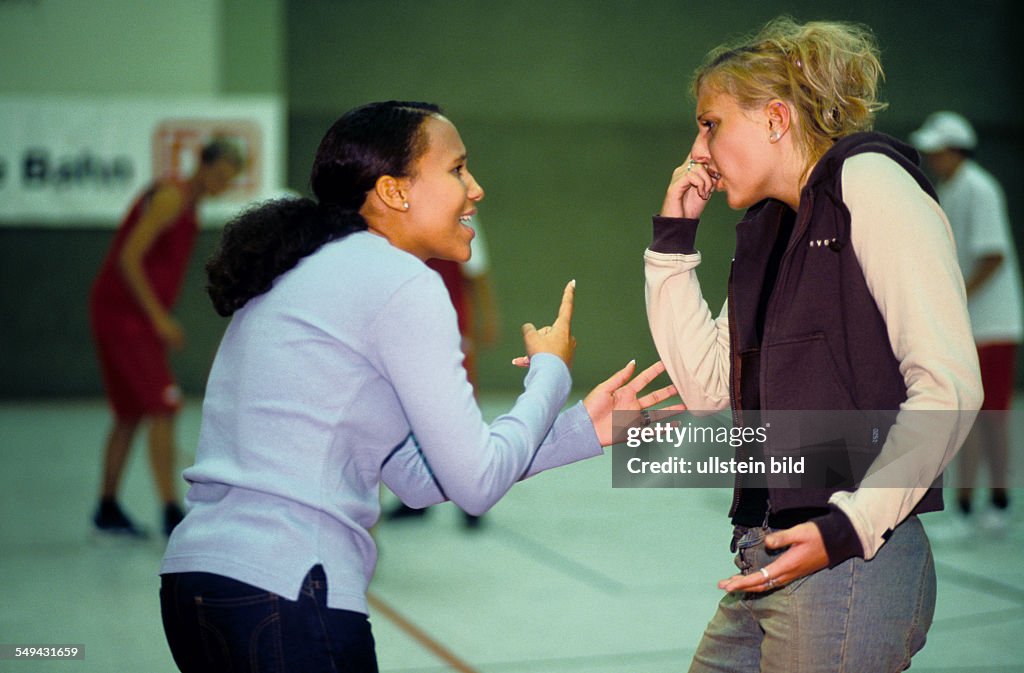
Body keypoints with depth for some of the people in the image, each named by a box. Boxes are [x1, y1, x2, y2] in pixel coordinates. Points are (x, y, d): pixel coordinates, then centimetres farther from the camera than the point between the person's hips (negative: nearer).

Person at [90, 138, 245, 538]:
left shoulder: (189, 205, 16)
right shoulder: (171, 197, -14)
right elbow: (129, 258, -21)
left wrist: (159, 319, 16)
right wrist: (159, 317, -21)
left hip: (131, 316, 10)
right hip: (124, 314, -10)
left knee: (131, 416, 13)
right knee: (164, 409, -13)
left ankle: (108, 510, 22)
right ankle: (171, 513, -14)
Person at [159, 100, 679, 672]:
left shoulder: (314, 274, 16)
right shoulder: (400, 282, -10)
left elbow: (416, 476, 16)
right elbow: (476, 484, -11)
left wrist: (582, 429, 16)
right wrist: (550, 371, 6)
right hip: (283, 599, -9)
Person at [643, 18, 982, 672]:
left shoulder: (869, 181, -7)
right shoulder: (770, 228, 18)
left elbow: (950, 384, -15)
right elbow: (709, 386, 14)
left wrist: (849, 527, -19)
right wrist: (674, 239, 12)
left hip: (850, 564, -8)